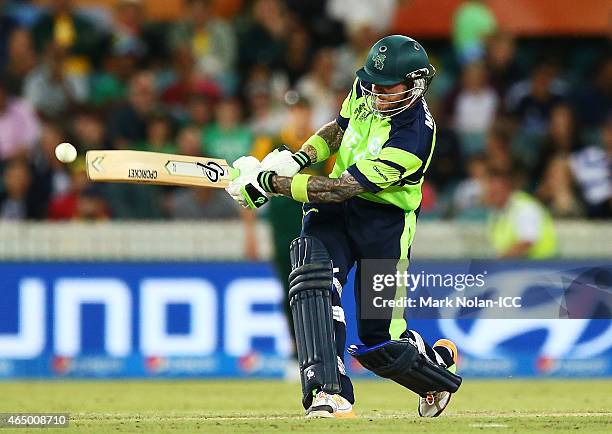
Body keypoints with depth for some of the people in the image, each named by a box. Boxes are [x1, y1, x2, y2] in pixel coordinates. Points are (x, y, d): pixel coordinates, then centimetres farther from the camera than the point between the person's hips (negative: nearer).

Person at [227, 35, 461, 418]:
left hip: (384, 222, -6)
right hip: (333, 212, 6)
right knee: (313, 276, -27)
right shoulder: (366, 89, -4)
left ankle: (439, 363, 33)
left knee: (379, 345, -3)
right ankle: (329, 394, -33)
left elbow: (342, 188, -29)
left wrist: (270, 182, -29)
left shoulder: (414, 137, -27)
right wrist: (299, 159, 0)